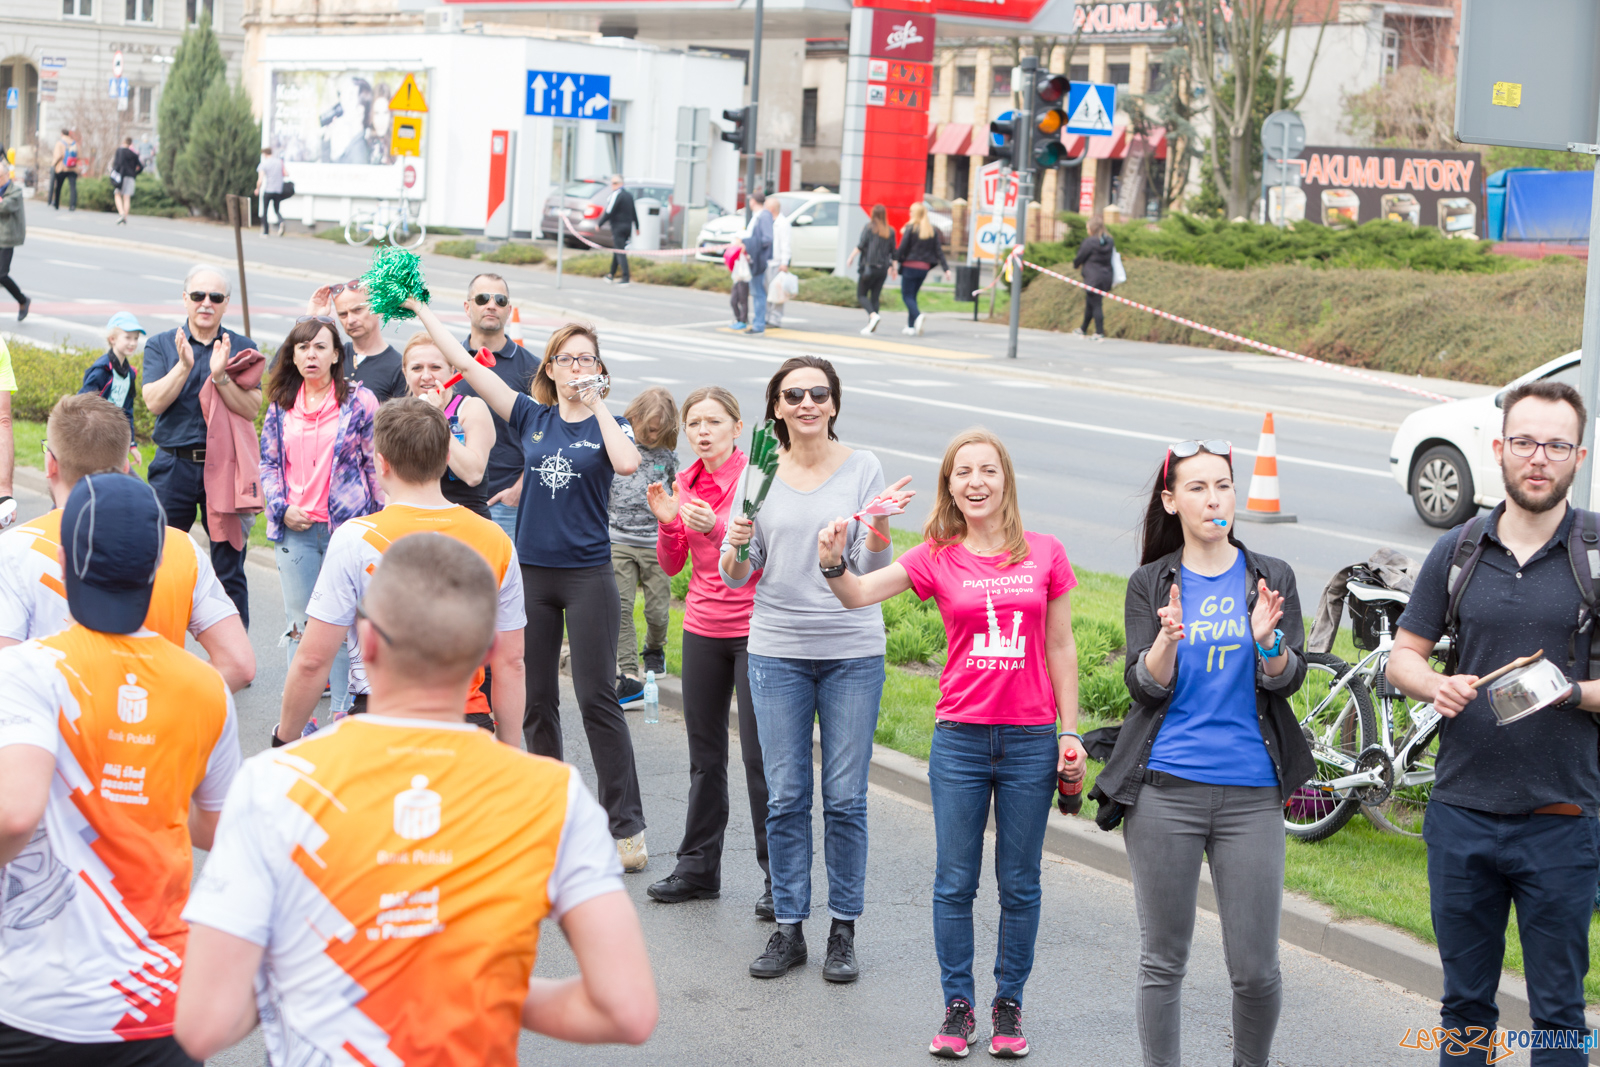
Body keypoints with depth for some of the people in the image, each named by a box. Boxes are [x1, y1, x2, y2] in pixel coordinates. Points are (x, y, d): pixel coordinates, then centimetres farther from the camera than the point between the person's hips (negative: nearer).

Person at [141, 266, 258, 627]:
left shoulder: (241, 348, 6)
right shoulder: (161, 346, 7)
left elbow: (251, 409, -6)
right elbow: (154, 402, -7)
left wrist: (221, 375, -19)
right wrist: (184, 365, -18)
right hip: (173, 466, 0)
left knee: (229, 568, 4)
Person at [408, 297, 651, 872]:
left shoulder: (609, 424, 0)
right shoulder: (532, 417, 6)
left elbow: (627, 462, -23)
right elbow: (465, 363, 5)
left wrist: (597, 404, -14)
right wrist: (419, 306, 3)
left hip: (588, 576, -3)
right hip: (531, 571, 4)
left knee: (597, 698, -6)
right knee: (535, 699, 9)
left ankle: (626, 825, -2)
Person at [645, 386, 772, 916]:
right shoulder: (685, 483, 6)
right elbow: (672, 565, 9)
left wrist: (718, 529, -27)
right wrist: (668, 522, -9)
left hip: (754, 630, -6)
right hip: (702, 628, 6)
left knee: (759, 755, -5)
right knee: (705, 753, 12)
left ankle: (779, 878, 4)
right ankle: (698, 868, 22)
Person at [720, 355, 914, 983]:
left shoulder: (861, 467, -1)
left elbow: (872, 571, -5)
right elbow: (735, 578, 5)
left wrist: (878, 523, -23)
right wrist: (737, 545, -17)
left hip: (852, 651, -1)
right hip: (777, 650, 2)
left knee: (845, 797, 2)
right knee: (785, 797, 4)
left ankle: (844, 930, 12)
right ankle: (788, 927, 14)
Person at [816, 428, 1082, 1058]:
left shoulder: (1045, 556, 1)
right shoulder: (936, 559, -1)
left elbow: (1060, 648, 7)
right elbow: (859, 594, -13)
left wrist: (1069, 732, 5)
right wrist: (833, 565, -34)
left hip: (1030, 742, 0)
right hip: (960, 740, 0)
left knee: (1019, 884, 8)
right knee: (955, 883, 5)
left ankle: (1008, 1006, 20)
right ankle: (957, 1006, 17)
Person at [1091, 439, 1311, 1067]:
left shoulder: (1270, 578, 6)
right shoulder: (1151, 584, 6)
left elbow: (1288, 680, -3)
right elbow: (1145, 687, -4)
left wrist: (1267, 639, -24)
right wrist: (1168, 639, -24)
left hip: (1251, 793, 0)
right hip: (1164, 791, 0)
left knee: (1256, 971, 1)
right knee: (1163, 962, 5)